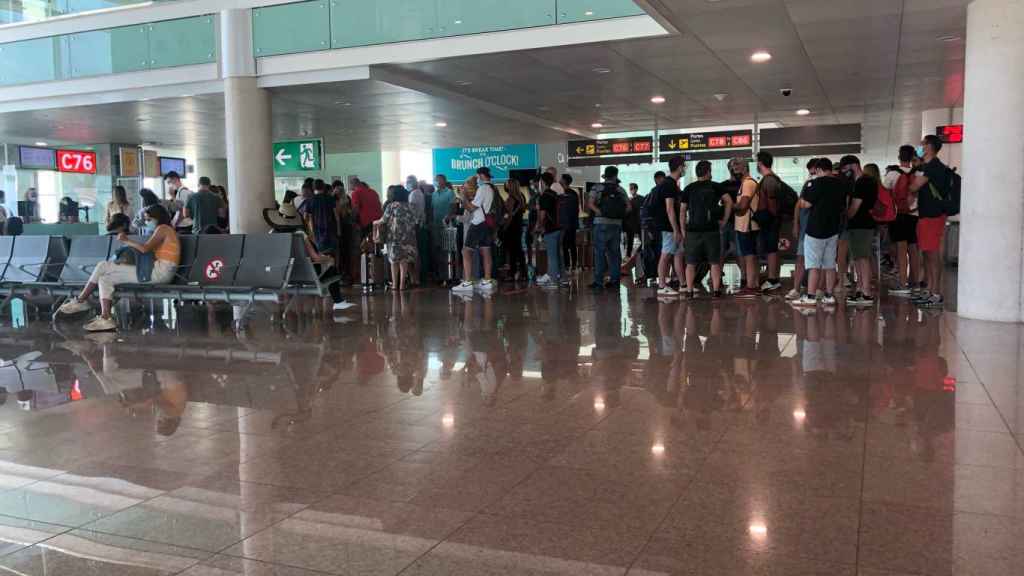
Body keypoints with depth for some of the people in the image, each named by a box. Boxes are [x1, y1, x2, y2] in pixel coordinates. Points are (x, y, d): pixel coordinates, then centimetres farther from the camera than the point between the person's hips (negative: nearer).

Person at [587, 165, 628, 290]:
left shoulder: (597, 188, 1)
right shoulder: (620, 190, 9)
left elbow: (590, 204, -12)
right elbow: (628, 206, 5)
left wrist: (600, 213, -7)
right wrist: (621, 214, 8)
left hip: (601, 223, -3)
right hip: (617, 224, 3)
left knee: (599, 253, -1)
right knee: (615, 253, 9)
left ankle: (598, 281, -4)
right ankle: (615, 280, 10)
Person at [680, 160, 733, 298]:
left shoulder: (688, 189, 5)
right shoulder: (715, 187, 3)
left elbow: (682, 211, 2)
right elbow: (729, 201, -7)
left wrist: (683, 231, 7)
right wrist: (724, 220, 1)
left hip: (693, 230, 1)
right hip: (712, 229, -1)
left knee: (691, 263, 6)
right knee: (715, 262, 7)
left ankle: (689, 290, 5)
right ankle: (716, 290, 5)